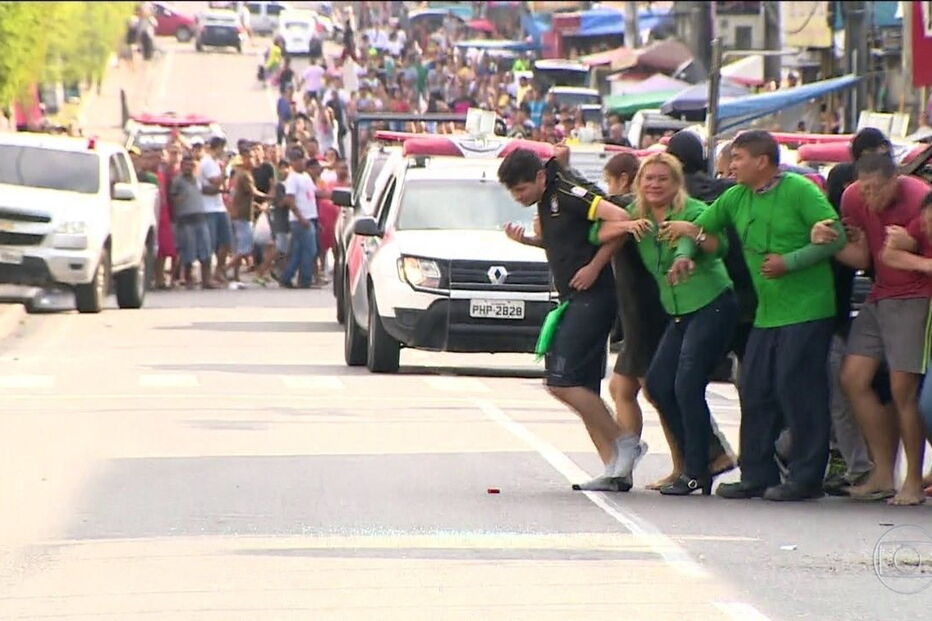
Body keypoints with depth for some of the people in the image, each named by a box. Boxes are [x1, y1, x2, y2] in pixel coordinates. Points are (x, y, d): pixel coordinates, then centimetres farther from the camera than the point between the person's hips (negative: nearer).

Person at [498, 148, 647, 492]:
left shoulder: (568, 195, -15)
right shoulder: (546, 202, 14)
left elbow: (621, 219, -22)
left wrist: (595, 265, -18)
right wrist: (525, 239, 9)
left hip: (593, 297, -10)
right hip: (575, 302, 10)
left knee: (562, 383, -14)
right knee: (582, 389, 8)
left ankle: (624, 443, -5)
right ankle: (615, 469, 7)